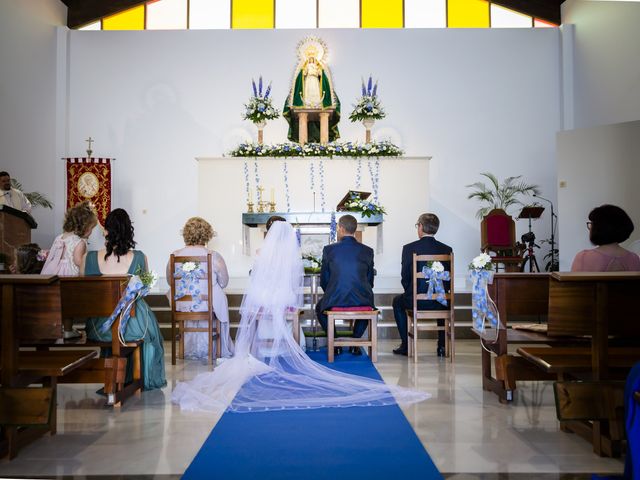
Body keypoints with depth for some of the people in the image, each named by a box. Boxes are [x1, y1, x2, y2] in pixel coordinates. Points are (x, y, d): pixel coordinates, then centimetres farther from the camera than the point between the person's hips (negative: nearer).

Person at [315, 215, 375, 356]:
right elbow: (370, 280, 8)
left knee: (319, 308, 32)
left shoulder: (329, 250, -3)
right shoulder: (368, 251, 2)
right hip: (362, 300, 2)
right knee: (366, 306, 38)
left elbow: (323, 281, 4)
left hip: (335, 301, -2)